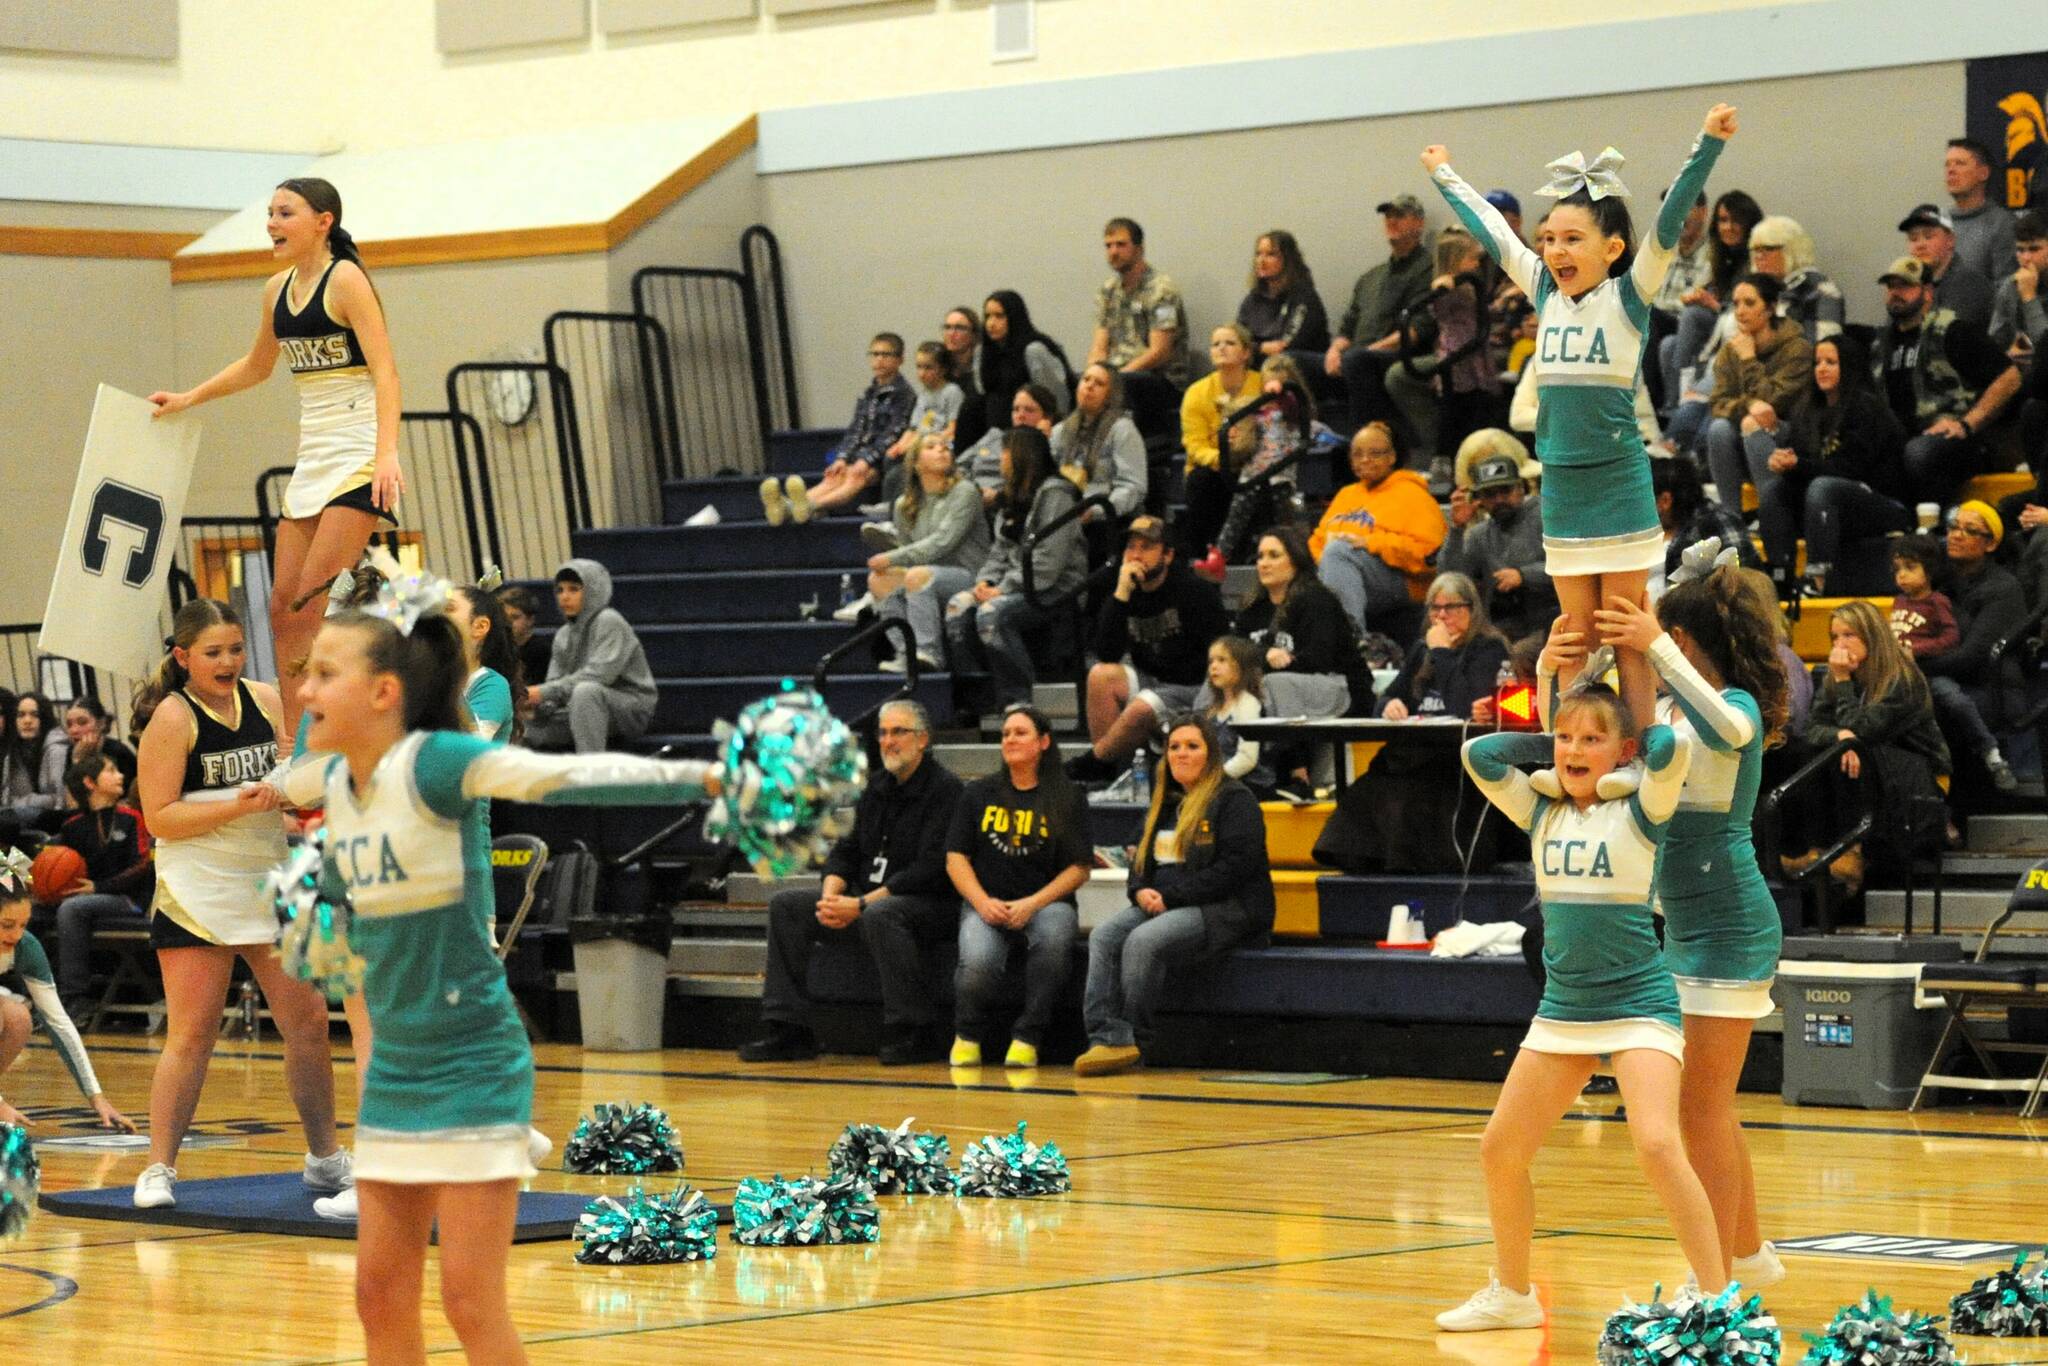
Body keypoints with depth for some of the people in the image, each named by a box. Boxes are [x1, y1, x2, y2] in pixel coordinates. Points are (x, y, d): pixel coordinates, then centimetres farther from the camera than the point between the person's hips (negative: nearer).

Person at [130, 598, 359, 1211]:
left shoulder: (268, 701, 5)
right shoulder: (172, 717, -8)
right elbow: (158, 817, -13)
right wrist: (235, 806, -23)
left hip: (272, 885, 5)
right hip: (196, 897, -5)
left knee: (308, 1022, 6)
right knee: (191, 1036, -4)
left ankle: (324, 1157, 20)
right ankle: (159, 1169, 4)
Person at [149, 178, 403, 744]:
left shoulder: (345, 281, -10)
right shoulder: (278, 290, 13)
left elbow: (384, 371, -19)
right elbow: (257, 366, 31)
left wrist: (386, 452, -30)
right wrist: (188, 399, 30)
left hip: (358, 455, -8)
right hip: (312, 458, 8)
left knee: (315, 601, -17)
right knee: (284, 604, 1)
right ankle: (294, 745, 2)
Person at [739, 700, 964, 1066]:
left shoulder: (944, 789, -11)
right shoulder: (877, 788, 15)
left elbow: (931, 869, -20)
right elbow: (846, 850, 16)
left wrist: (861, 905, -22)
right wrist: (830, 895, -7)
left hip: (929, 903, -8)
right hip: (868, 899, 8)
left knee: (880, 914, -39)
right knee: (785, 904, -4)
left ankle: (914, 1034, -33)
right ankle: (788, 1032, -9)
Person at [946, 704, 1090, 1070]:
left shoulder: (1067, 799, 6)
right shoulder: (979, 794, 12)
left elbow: (1079, 868, 2)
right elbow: (955, 858, 8)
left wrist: (1033, 903, -12)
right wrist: (983, 902, -9)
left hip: (1047, 902, -1)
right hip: (985, 905, 1)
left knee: (1054, 938, -38)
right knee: (977, 962, -33)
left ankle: (1027, 1038, -23)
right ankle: (966, 1036, -2)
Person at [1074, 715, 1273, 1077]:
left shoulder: (1235, 800, -3)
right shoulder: (1165, 804, 23)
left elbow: (1236, 867, -14)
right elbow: (1141, 860, 25)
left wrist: (1170, 896, -16)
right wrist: (1142, 891, -1)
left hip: (1228, 911, -8)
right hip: (1161, 907, 8)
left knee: (1143, 941, -31)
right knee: (1103, 936, -20)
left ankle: (1133, 1039, -22)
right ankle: (1107, 1037, -34)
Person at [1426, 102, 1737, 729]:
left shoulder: (1628, 295, -6)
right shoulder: (1546, 294, 7)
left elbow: (1668, 220, -15)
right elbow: (1493, 233, 18)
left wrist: (1707, 145, -24)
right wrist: (1445, 176, 29)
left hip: (1619, 485, -5)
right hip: (1560, 486, 5)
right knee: (1578, 638, 8)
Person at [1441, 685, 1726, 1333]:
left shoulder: (1638, 812, -6)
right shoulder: (1543, 813, 8)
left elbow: (1672, 746, -24)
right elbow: (1479, 754, 2)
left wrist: (1633, 738, -4)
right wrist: (1551, 746, 3)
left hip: (1639, 1005, -6)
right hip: (1562, 1008, 6)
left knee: (1657, 1144, -23)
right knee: (1500, 1150, 7)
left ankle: (1717, 1298, -16)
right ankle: (1513, 1294, 25)